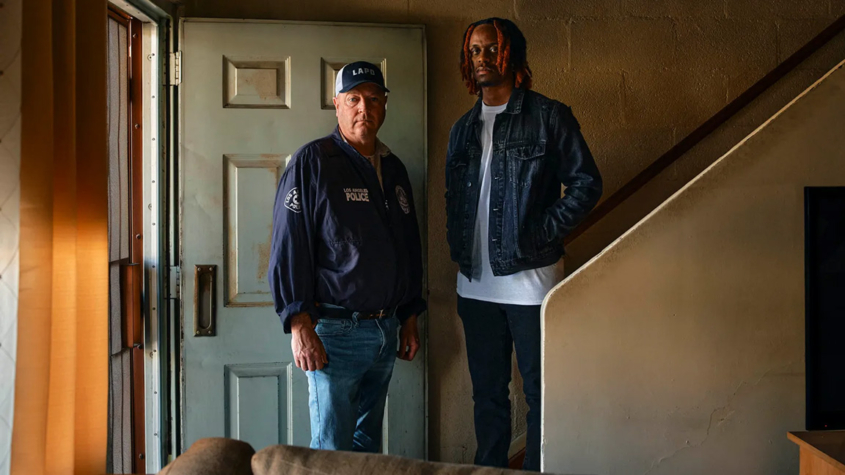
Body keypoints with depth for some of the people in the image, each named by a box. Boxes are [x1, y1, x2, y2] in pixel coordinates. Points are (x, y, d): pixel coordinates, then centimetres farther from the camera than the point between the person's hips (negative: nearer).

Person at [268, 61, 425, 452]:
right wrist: (300, 326, -17)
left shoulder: (393, 169, 14)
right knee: (332, 451, -1)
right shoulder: (312, 162, -7)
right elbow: (288, 248, -12)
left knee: (367, 443, 16)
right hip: (335, 332, -6)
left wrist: (409, 319, 18)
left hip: (386, 330, 6)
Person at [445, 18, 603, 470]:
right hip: (476, 285, 5)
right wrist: (458, 248, 8)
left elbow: (586, 182, -3)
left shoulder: (548, 116, -2)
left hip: (529, 280, -5)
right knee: (487, 393, 14)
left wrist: (543, 233, -12)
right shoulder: (463, 128, 15)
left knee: (539, 393, 3)